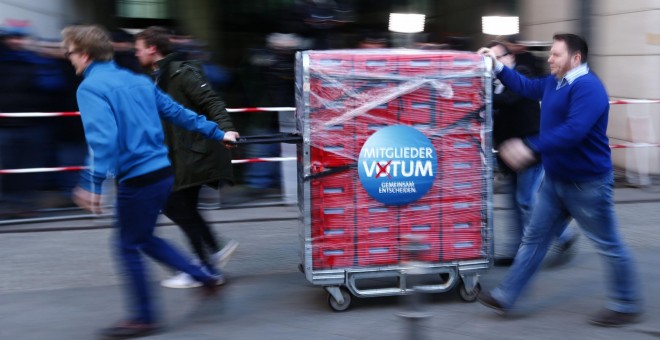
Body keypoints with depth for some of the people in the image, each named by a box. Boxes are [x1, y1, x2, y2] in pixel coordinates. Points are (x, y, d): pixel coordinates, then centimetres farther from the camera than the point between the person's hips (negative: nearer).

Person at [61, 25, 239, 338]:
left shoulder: (90, 87, -11)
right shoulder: (137, 80, 12)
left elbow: (102, 138, -26)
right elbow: (177, 112, 16)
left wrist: (93, 184, -30)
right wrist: (218, 134, 24)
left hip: (136, 179, -8)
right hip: (162, 171, 8)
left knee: (128, 246, 8)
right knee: (143, 239, 23)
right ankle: (205, 277, 23)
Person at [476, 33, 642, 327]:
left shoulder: (587, 88, -22)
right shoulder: (554, 83, 9)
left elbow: (573, 131, -34)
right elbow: (525, 86, 28)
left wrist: (531, 148, -36)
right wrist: (498, 66, 20)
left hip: (587, 183, -9)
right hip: (555, 180, 10)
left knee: (609, 245, 5)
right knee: (534, 238, 10)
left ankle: (626, 306, 19)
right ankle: (505, 297, 15)